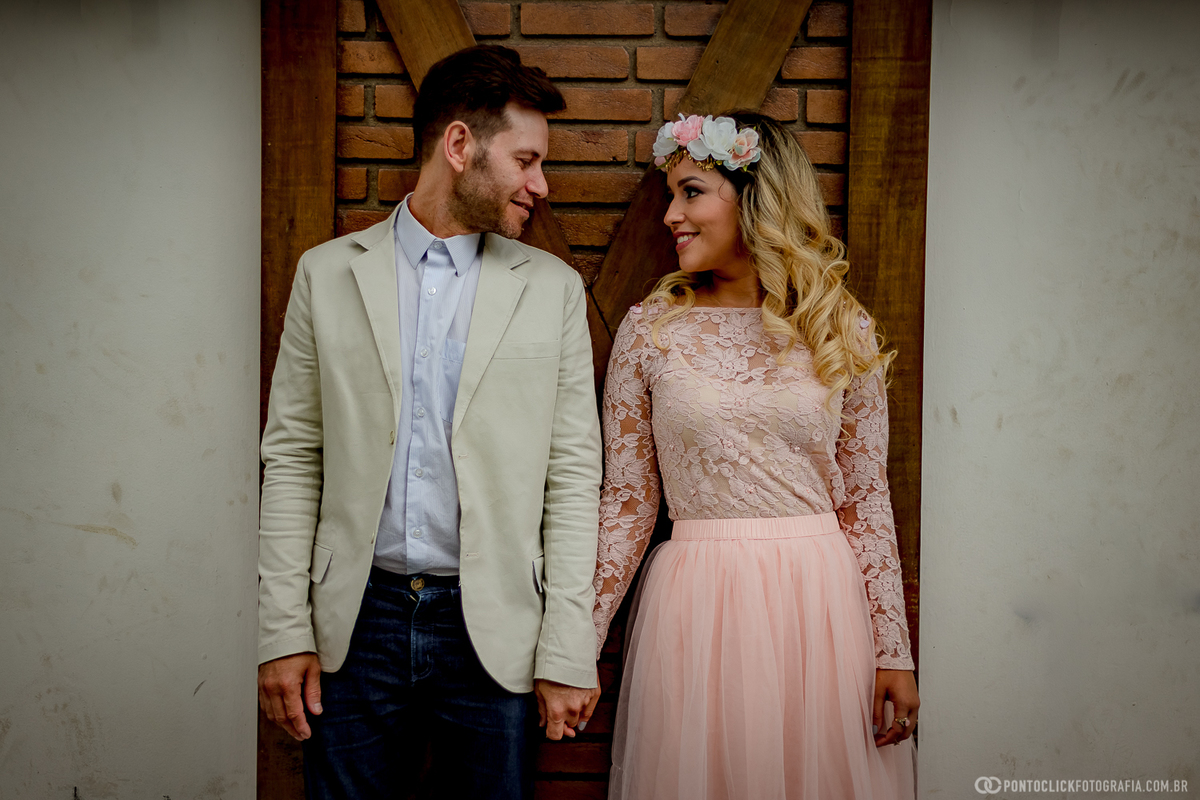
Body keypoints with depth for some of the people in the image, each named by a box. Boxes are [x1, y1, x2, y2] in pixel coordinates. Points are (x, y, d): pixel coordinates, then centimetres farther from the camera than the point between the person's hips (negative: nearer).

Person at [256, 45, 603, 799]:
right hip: (355, 623, 0)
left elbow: (573, 476, 0)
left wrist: (569, 651, -4)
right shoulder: (328, 273, 3)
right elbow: (292, 458, 3)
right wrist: (282, 630, -1)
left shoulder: (553, 287, 3)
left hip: (492, 628, 0)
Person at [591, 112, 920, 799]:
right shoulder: (649, 330, 1)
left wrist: (893, 651, 0)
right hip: (697, 609, 0)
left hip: (821, 604, 1)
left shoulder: (843, 330, 2)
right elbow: (627, 502, 3)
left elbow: (866, 499, 4)